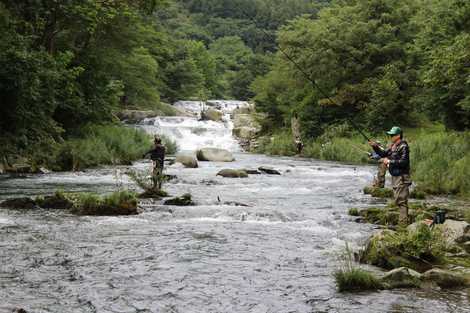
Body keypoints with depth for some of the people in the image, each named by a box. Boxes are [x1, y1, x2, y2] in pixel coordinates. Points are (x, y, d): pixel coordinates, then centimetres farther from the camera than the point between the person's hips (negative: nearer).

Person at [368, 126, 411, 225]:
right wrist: (375, 146, 2)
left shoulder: (403, 147, -15)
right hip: (395, 177, 10)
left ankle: (403, 222, -10)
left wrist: (389, 161, -19)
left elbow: (404, 162, -22)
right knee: (397, 199, 16)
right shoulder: (393, 146, 13)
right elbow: (383, 153, 17)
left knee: (401, 200, -11)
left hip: (401, 177, -10)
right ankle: (403, 219, 26)